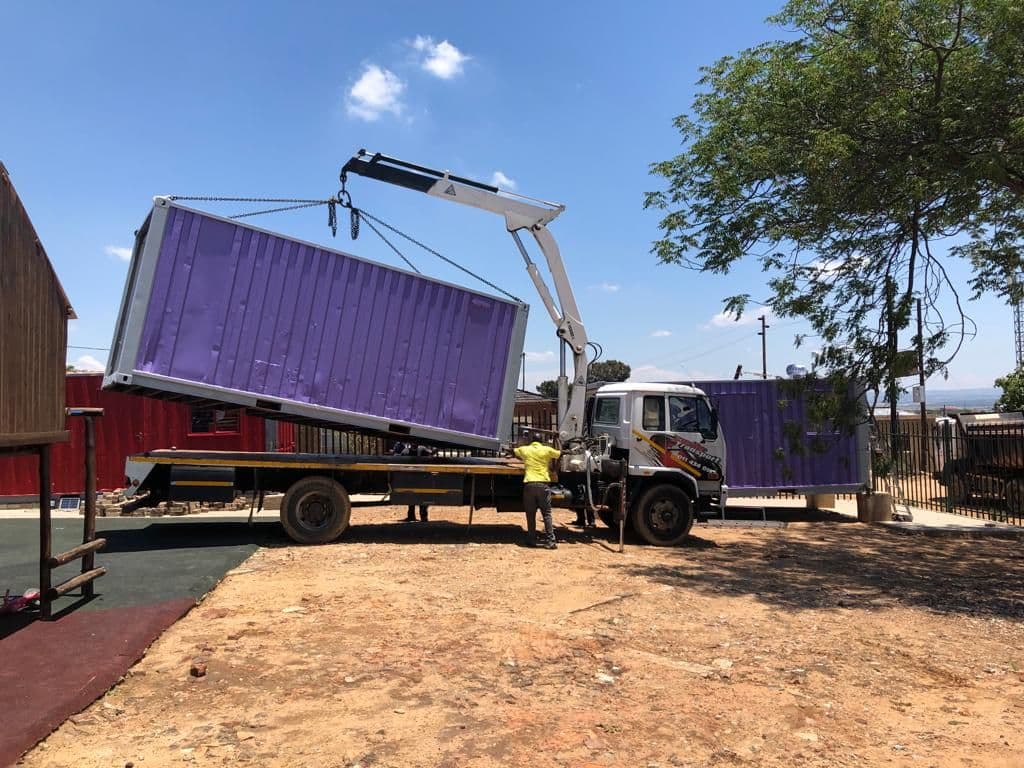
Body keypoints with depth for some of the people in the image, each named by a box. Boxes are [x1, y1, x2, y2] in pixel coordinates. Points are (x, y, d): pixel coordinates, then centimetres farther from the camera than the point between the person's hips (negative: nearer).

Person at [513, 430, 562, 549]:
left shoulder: (525, 449, 10)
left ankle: (531, 540, 12)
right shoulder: (547, 450, 6)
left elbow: (514, 451, 28)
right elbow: (559, 453, 21)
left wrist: (522, 443, 36)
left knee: (530, 515, 10)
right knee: (547, 514, 3)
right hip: (543, 484, -1)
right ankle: (550, 541, -3)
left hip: (529, 484, 1)